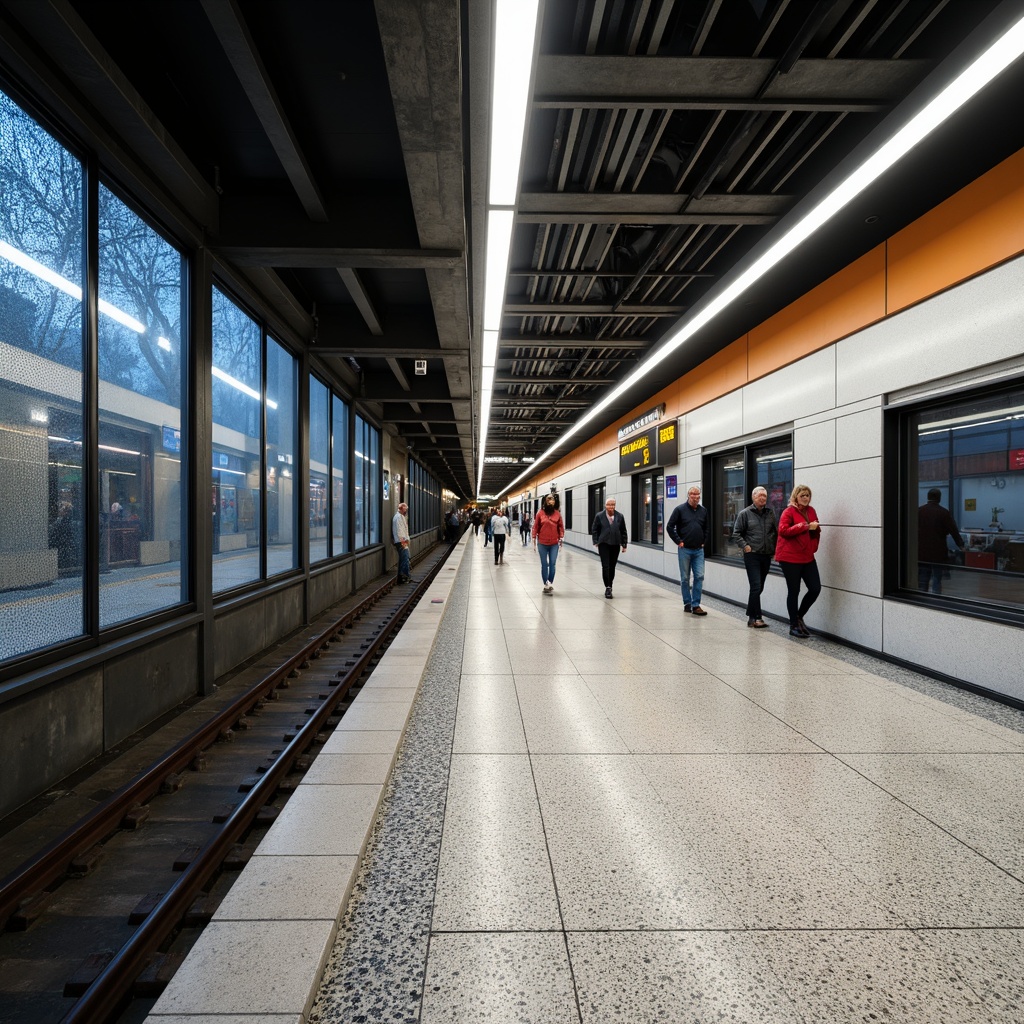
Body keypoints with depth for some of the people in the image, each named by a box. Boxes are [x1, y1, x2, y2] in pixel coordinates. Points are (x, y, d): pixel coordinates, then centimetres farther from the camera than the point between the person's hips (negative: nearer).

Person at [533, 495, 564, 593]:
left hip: (554, 544, 1)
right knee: (544, 564, 5)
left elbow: (561, 527, 5)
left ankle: (551, 583, 9)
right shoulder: (540, 513, -2)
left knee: (552, 564, 0)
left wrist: (561, 540, 1)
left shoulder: (557, 513, 1)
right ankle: (546, 585, 12)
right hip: (542, 543, -1)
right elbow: (535, 527, 1)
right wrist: (534, 541, 0)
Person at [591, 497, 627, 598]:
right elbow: (594, 530, 4)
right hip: (604, 544, -2)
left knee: (612, 567, 10)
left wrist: (624, 544, 6)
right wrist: (596, 542, -3)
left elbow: (623, 531, 8)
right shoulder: (599, 516, -2)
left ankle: (609, 587, 22)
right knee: (605, 566, -8)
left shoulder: (620, 516, 3)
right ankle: (608, 587, -5)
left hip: (615, 545, 2)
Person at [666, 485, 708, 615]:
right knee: (685, 578, 5)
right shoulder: (680, 509, -5)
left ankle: (696, 605, 3)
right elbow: (670, 527, -4)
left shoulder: (703, 510, 8)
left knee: (699, 576, -3)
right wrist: (678, 541, -7)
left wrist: (704, 542, 9)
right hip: (684, 549, -3)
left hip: (699, 550, 3)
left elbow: (706, 528, 19)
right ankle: (687, 603, 16)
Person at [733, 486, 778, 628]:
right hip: (752, 555, -4)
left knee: (759, 588, 11)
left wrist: (774, 547, 1)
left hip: (767, 556, 4)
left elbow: (776, 531, 10)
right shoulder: (745, 513, -3)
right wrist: (745, 546, -10)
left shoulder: (770, 512, 6)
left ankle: (751, 616, 22)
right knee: (756, 587, -9)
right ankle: (756, 618, -4)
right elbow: (736, 533, 0)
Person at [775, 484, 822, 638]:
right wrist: (805, 526, -22)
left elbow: (816, 531, 22)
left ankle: (799, 617, 24)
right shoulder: (789, 511, -9)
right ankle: (794, 626, 14)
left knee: (815, 588, 2)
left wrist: (816, 527, -2)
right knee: (793, 591, 2)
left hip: (807, 557, 7)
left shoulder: (811, 510, 12)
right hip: (790, 557, -6)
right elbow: (783, 530, -20)